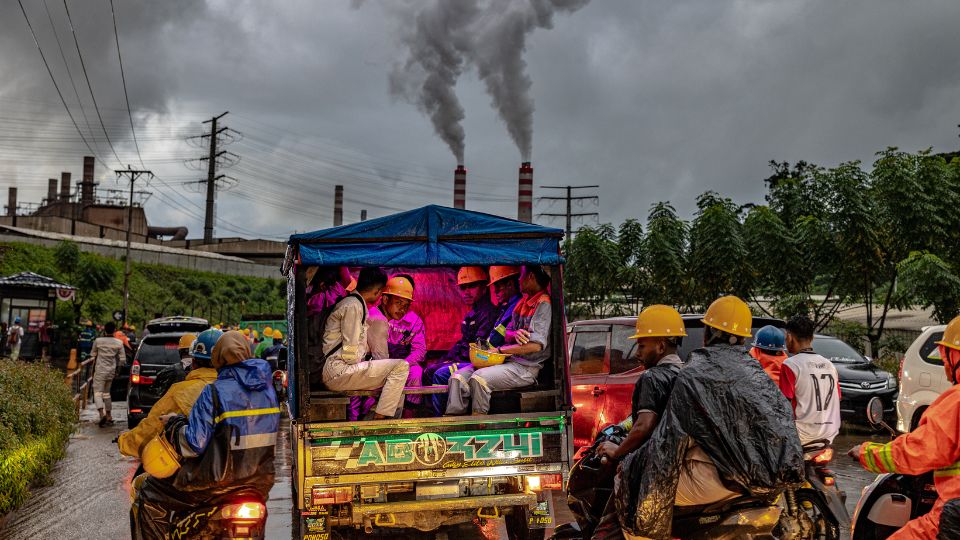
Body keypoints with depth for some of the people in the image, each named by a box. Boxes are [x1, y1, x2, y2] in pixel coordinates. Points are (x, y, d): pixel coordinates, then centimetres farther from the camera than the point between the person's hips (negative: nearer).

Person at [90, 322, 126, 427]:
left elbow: (92, 355, 5)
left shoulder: (98, 341, -8)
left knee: (98, 393, -5)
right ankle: (109, 417, 19)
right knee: (106, 393, 18)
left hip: (100, 370, -4)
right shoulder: (119, 343, -3)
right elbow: (122, 359, -1)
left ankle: (102, 413, -28)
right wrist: (117, 367, 16)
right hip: (111, 371, 4)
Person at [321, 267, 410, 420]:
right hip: (338, 371, -11)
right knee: (400, 367, -18)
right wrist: (364, 363, -2)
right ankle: (378, 420, -18)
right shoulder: (353, 306, -12)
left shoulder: (355, 303, 20)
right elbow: (350, 354, -18)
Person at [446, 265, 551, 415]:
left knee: (479, 378, -31)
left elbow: (536, 345, -20)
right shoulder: (523, 302, 19)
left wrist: (499, 350, -12)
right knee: (458, 377, -11)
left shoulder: (543, 304, -10)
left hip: (526, 368, -8)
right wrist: (515, 334, -8)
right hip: (508, 361, 8)